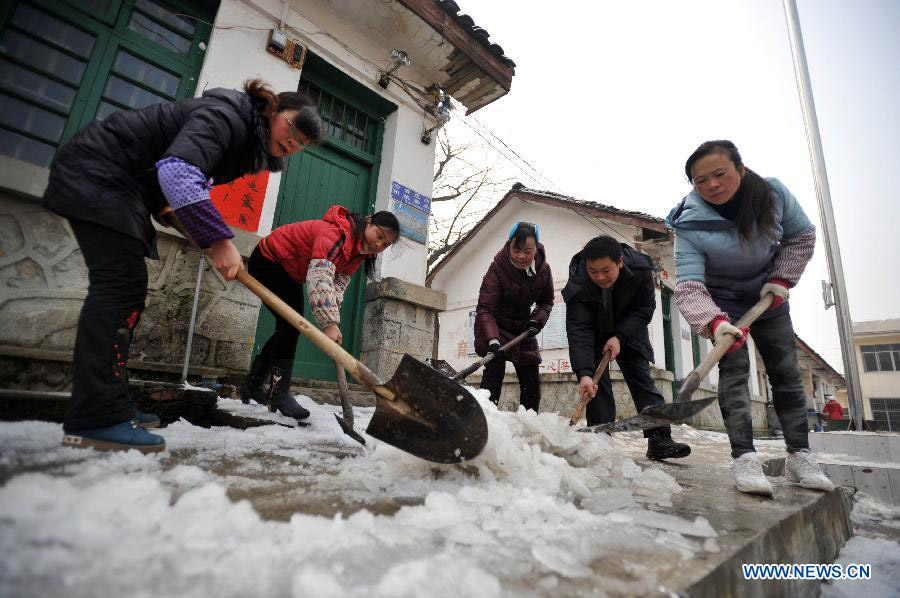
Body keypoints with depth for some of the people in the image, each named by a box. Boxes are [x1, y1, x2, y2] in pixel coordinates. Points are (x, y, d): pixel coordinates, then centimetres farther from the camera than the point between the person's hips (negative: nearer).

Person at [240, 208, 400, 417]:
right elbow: (320, 277, -49)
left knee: (289, 327, 10)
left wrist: (333, 323, -33)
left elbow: (339, 284, -17)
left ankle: (253, 384, 24)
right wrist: (329, 323, -56)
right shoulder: (336, 232, -36)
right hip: (267, 261, -9)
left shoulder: (359, 251, -7)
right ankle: (280, 392, -11)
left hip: (289, 273, 9)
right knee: (291, 323, -19)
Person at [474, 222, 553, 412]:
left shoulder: (543, 269, -11)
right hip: (494, 327, -5)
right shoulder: (498, 267, -26)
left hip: (523, 328, 5)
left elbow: (546, 301, 5)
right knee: (494, 371, -21)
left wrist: (536, 320, -14)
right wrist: (493, 341, -42)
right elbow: (485, 309, -29)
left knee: (531, 379, 6)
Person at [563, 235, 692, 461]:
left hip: (628, 332, 2)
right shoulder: (577, 283, -34)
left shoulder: (640, 269, -28)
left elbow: (644, 309, -16)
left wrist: (620, 337, -28)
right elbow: (578, 331, -38)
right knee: (597, 383, -10)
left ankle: (659, 439, -3)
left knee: (642, 379, -4)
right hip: (594, 336, -1)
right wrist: (584, 373, -48)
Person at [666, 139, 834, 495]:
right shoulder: (690, 225, -28)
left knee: (786, 371, 4)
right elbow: (689, 285, -34)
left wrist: (782, 279, -10)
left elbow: (802, 235, 1)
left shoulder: (772, 193, -16)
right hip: (723, 300, -4)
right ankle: (744, 458, -17)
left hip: (768, 295, 4)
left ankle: (799, 456, 13)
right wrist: (714, 322, -50)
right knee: (734, 369, -17)